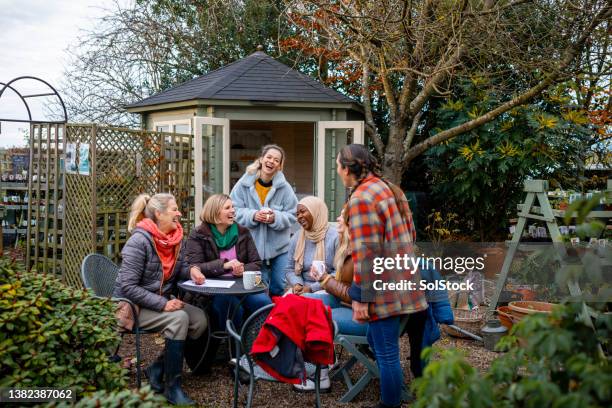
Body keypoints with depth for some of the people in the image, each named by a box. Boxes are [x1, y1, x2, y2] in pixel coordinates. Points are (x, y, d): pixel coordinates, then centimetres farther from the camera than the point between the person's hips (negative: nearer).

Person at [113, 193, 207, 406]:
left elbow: (178, 269, 16)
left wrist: (191, 271, -8)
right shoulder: (139, 241, -21)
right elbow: (128, 287, -24)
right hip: (132, 305, -8)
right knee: (179, 319, -29)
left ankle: (158, 368, -2)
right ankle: (172, 386, -18)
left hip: (161, 300, 8)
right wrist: (163, 304, -29)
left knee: (200, 319, -13)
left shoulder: (176, 238, 3)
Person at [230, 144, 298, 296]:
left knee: (279, 286, 7)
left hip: (279, 248, 1)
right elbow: (235, 211, -5)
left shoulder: (285, 188, -6)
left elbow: (291, 216, -3)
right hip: (253, 247, 0)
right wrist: (253, 216, -21)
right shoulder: (244, 184, -6)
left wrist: (275, 218, -21)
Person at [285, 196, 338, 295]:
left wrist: (312, 288, -17)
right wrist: (296, 284, -9)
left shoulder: (335, 237, -7)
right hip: (301, 290, 5)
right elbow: (290, 269, 13)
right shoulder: (296, 238, 11)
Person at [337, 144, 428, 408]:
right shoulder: (390, 188, 13)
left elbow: (366, 253, -20)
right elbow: (410, 234, 20)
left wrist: (360, 298, -16)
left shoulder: (361, 197, -15)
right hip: (405, 283, 9)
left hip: (385, 290, -9)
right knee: (379, 343, 21)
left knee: (386, 354, 0)